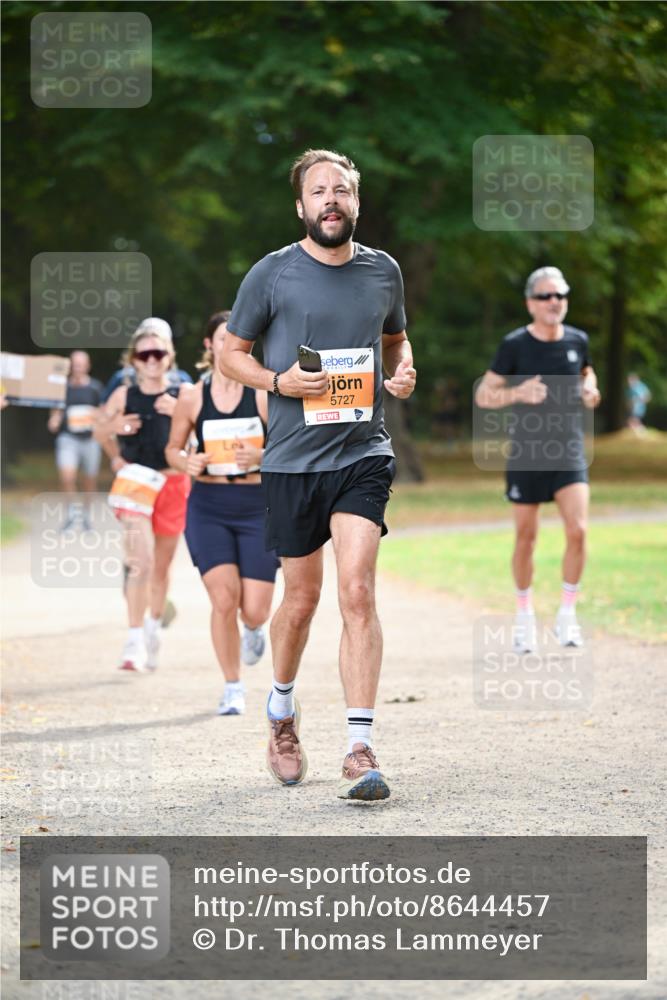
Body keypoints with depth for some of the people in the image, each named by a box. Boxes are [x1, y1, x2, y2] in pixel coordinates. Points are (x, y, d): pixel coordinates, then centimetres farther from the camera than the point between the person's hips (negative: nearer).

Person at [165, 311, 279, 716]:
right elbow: (173, 449, 12)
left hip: (257, 505, 0)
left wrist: (261, 456, -20)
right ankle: (233, 688, 4)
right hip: (208, 506, 0)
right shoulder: (192, 399, 1)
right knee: (224, 599, -14)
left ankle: (254, 628, 36)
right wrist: (186, 463, -11)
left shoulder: (265, 395, -3)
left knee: (255, 610, -5)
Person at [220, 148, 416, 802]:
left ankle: (360, 749, -15)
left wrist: (403, 370, 3)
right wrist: (278, 381, -12)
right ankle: (282, 707, 39)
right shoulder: (272, 274, -1)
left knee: (357, 592, -14)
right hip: (291, 459, -1)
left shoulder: (383, 271, 7)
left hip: (363, 454, 1)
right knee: (302, 598, 9)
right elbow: (230, 352, 7)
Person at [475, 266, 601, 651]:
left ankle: (568, 613, 0)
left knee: (578, 530, -15)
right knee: (526, 537, 5)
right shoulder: (515, 345, -8)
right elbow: (483, 395, -4)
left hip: (570, 453, 2)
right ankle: (525, 615, 24)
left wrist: (589, 389, 1)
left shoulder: (578, 340, 2)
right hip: (527, 454, -2)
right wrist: (517, 392, -22)